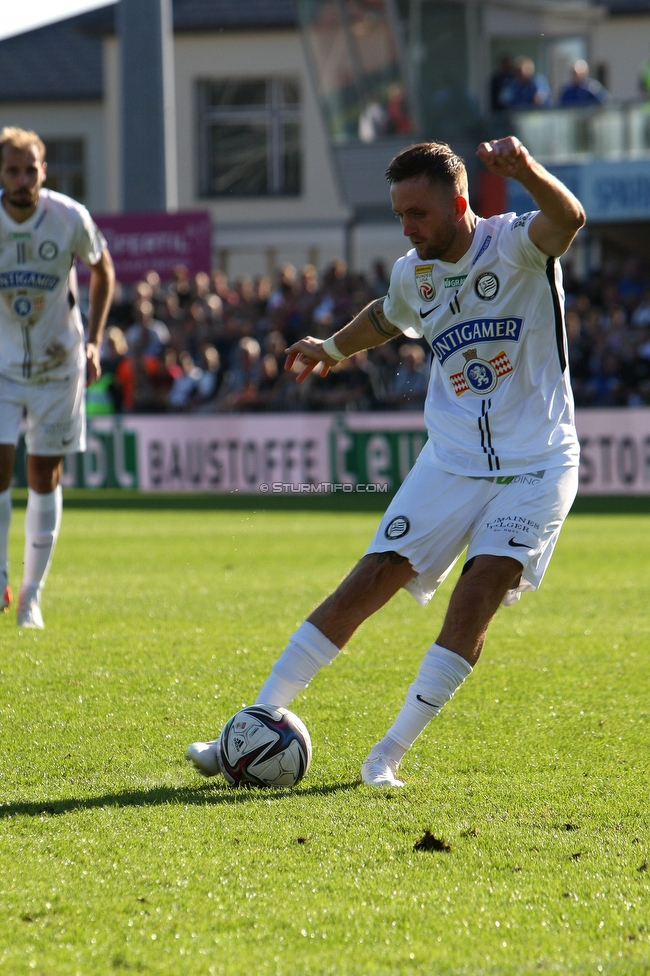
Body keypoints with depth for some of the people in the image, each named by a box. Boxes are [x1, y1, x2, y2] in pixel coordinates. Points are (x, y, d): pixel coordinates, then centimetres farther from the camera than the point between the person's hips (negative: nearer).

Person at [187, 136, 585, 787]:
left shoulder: (514, 246, -13)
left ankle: (390, 753, -11)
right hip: (452, 458, 4)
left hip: (536, 465, -4)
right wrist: (334, 348, 45)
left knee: (478, 593, -19)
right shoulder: (412, 273, 4)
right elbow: (387, 318, 29)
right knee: (374, 578, -6)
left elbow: (567, 220, -37)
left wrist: (525, 171, -55)